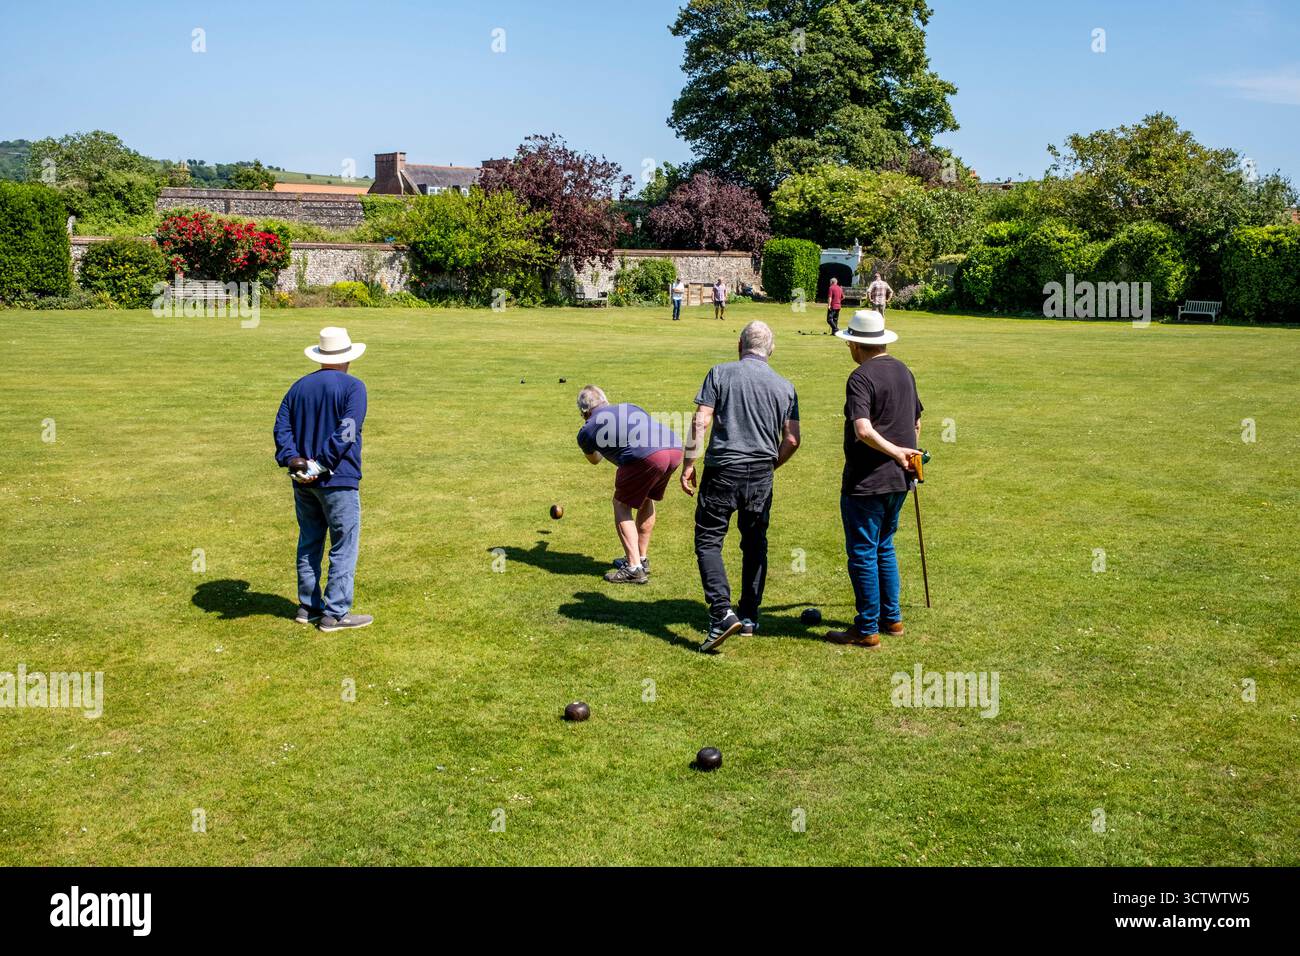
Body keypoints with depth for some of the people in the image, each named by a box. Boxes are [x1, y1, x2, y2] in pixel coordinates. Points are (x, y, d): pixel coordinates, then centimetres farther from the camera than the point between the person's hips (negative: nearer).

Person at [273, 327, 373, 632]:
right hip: (338, 481, -6)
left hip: (303, 481, 6)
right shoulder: (353, 387, -8)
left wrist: (291, 458, -11)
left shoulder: (299, 387, 11)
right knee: (344, 547, 2)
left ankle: (308, 606, 23)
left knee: (309, 543, 16)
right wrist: (321, 465, -20)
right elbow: (346, 432, -20)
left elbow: (281, 426, 0)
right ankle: (335, 613, 3)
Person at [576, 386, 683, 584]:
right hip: (675, 448, 6)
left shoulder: (586, 431, 22)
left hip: (647, 456, -6)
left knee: (622, 505, 14)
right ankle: (642, 558, 37)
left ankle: (634, 569, 7)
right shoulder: (631, 408, 33)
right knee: (646, 499, 27)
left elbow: (595, 460, 42)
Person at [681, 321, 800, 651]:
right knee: (755, 544, 16)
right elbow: (792, 440, 4)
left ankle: (722, 613, -14)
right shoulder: (785, 387, 7)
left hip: (723, 470, -3)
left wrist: (688, 463, -3)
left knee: (708, 541, 2)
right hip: (761, 475, 3)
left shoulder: (721, 373, -1)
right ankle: (749, 617, 22)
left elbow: (701, 420, -9)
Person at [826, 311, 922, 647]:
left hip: (866, 483, -8)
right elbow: (916, 422, 21)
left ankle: (867, 629, 8)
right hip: (899, 480, 8)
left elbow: (863, 431, -28)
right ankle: (891, 618, 28)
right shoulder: (904, 371, 10)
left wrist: (896, 452, -17)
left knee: (863, 555, 1)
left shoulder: (861, 377, -16)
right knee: (884, 548, 21)